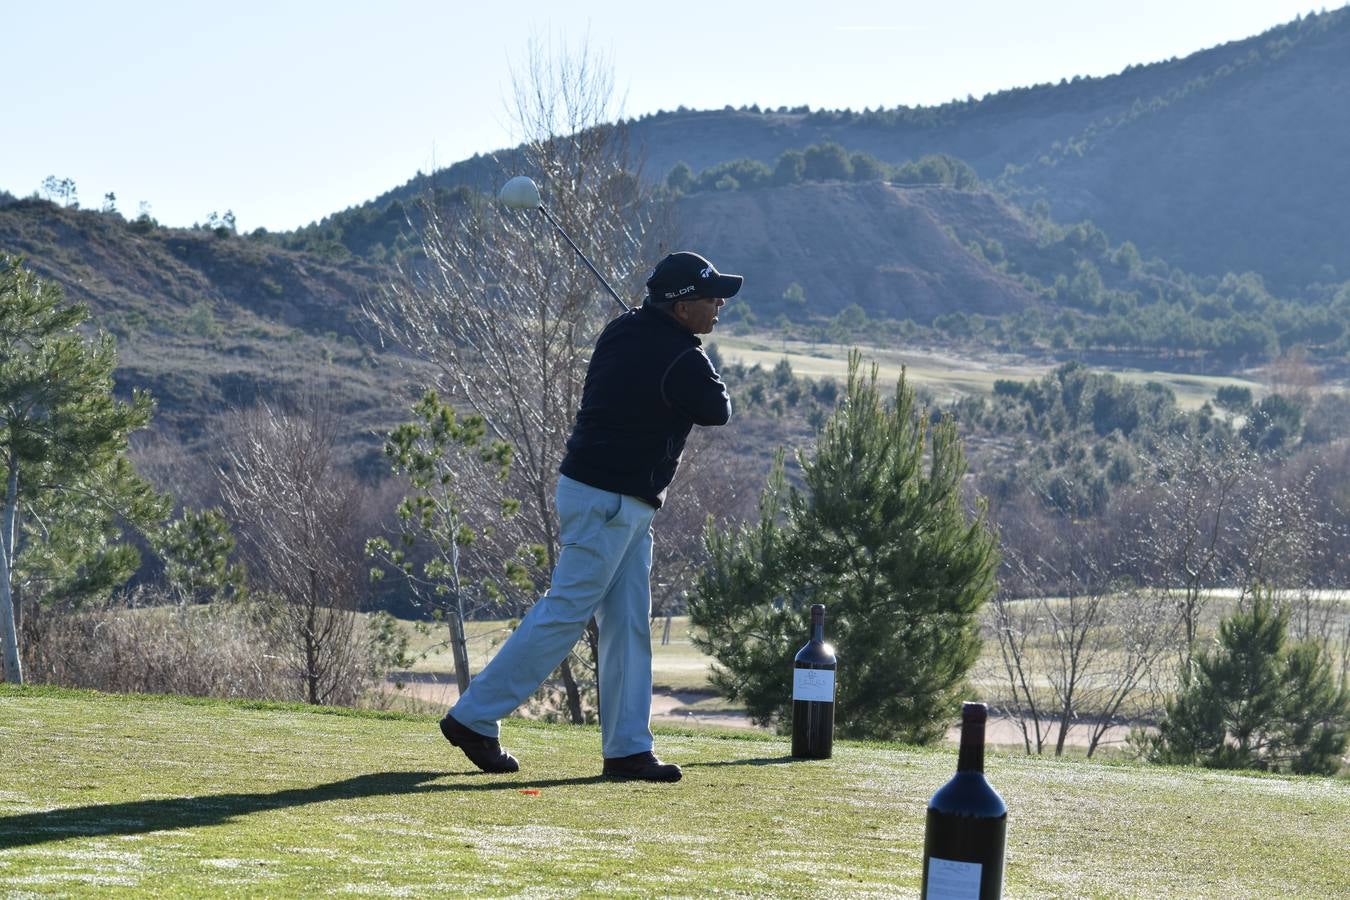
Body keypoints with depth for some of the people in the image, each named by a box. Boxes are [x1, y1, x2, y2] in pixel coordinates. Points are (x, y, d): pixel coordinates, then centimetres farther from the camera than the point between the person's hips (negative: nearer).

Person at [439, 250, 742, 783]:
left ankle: (627, 748, 9)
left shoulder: (623, 332, 8)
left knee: (629, 624, 8)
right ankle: (474, 718, -1)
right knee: (565, 614, -6)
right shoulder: (681, 360, -18)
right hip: (607, 501, -10)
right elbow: (718, 411, -2)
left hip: (626, 506, 10)